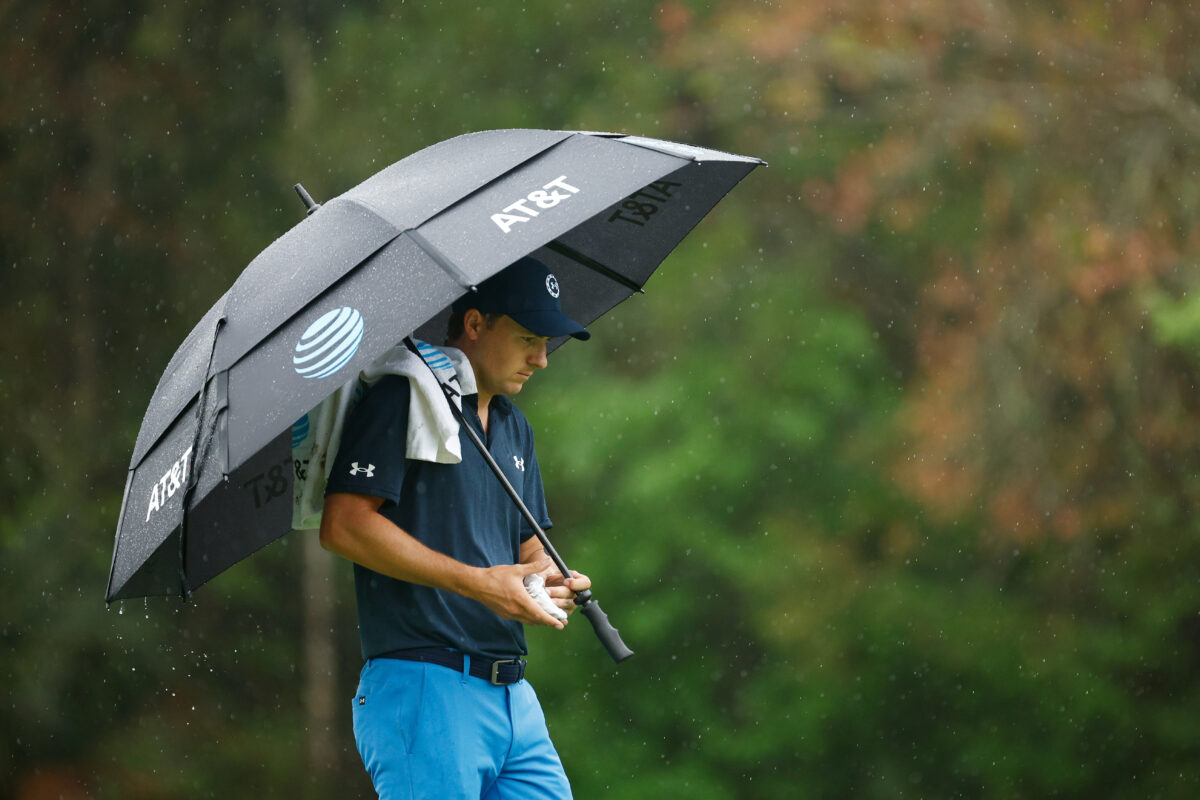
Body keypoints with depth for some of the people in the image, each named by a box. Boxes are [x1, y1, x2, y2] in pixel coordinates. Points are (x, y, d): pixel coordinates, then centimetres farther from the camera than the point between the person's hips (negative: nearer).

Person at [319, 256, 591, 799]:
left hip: (513, 694, 8)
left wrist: (553, 581, 1)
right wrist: (477, 582, -18)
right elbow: (343, 525, -16)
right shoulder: (402, 401, -5)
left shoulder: (514, 427, 22)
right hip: (423, 688, -8)